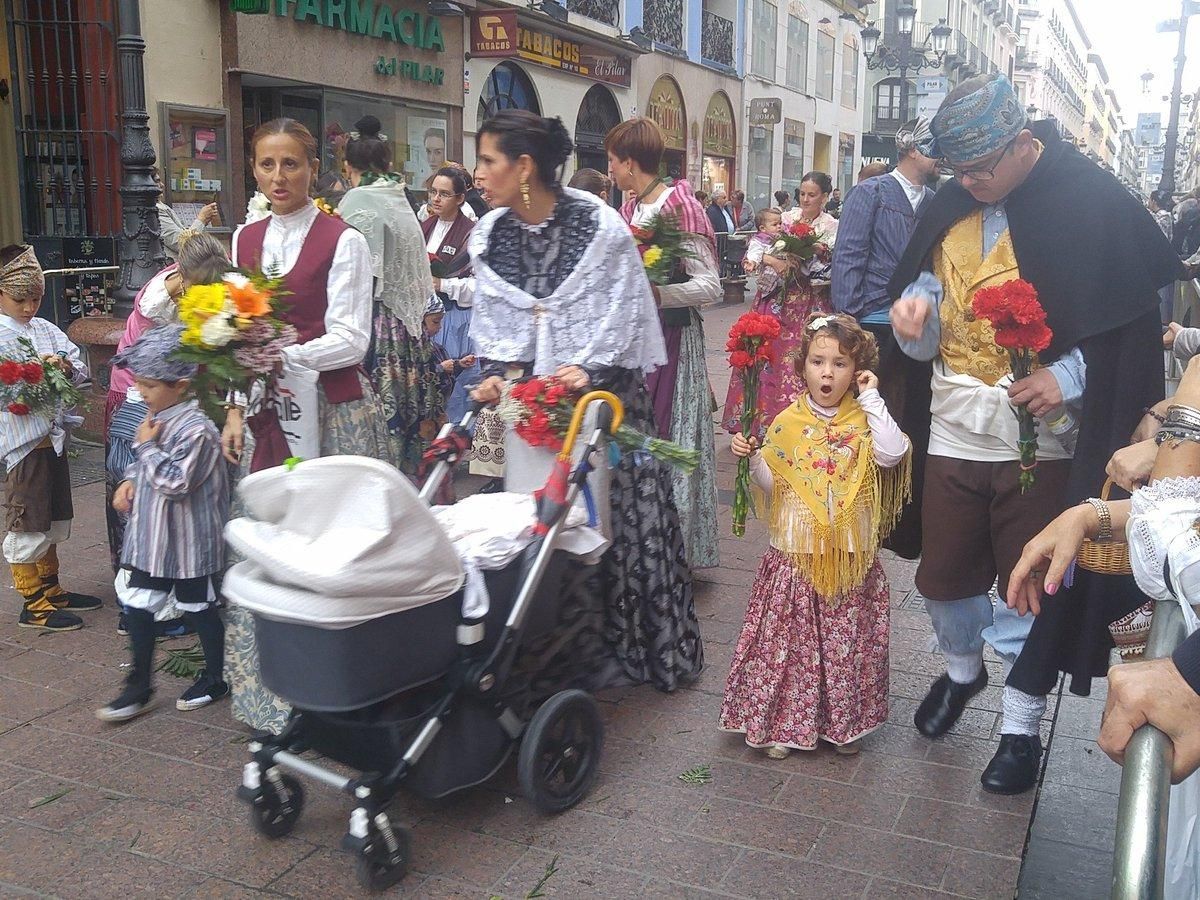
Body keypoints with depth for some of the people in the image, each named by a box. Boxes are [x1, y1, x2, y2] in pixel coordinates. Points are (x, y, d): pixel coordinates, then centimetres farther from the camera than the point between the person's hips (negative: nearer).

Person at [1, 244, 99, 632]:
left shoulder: (45, 329, 9)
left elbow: (82, 369, 4)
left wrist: (66, 366, -15)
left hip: (53, 437, 7)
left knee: (51, 520, 18)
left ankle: (50, 589, 32)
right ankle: (32, 604, 13)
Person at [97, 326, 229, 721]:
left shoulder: (195, 429, -23)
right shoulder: (157, 417, 5)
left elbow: (177, 483, -27)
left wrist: (147, 446, -21)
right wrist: (130, 481, 2)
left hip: (187, 542, -8)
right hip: (151, 535, 9)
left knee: (197, 607, 9)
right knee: (137, 606, 11)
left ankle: (215, 678, 28)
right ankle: (139, 687, 23)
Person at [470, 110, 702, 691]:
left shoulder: (599, 225, -10)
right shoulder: (490, 235, 4)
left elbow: (621, 308, -9)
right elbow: (491, 317, 7)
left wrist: (589, 368, -21)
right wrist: (497, 372, -9)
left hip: (601, 389, -4)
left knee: (613, 514, 2)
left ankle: (619, 646, 17)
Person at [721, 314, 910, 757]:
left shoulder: (864, 422, 0)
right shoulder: (788, 423, 1)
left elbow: (892, 453, -21)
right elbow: (773, 485, 5)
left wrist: (872, 399, -15)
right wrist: (752, 458, -13)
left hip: (850, 557, 0)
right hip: (796, 555, 0)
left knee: (846, 641, 10)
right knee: (789, 638, 6)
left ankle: (844, 722, 27)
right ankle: (784, 723, 21)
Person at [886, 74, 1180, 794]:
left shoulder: (1094, 205, -10)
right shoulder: (950, 208, 6)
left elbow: (1131, 329, -8)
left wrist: (1068, 377, -24)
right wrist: (915, 307, -11)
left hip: (1040, 437, -4)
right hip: (952, 429, 5)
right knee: (943, 577, 15)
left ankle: (1022, 726, 27)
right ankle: (962, 670, 44)